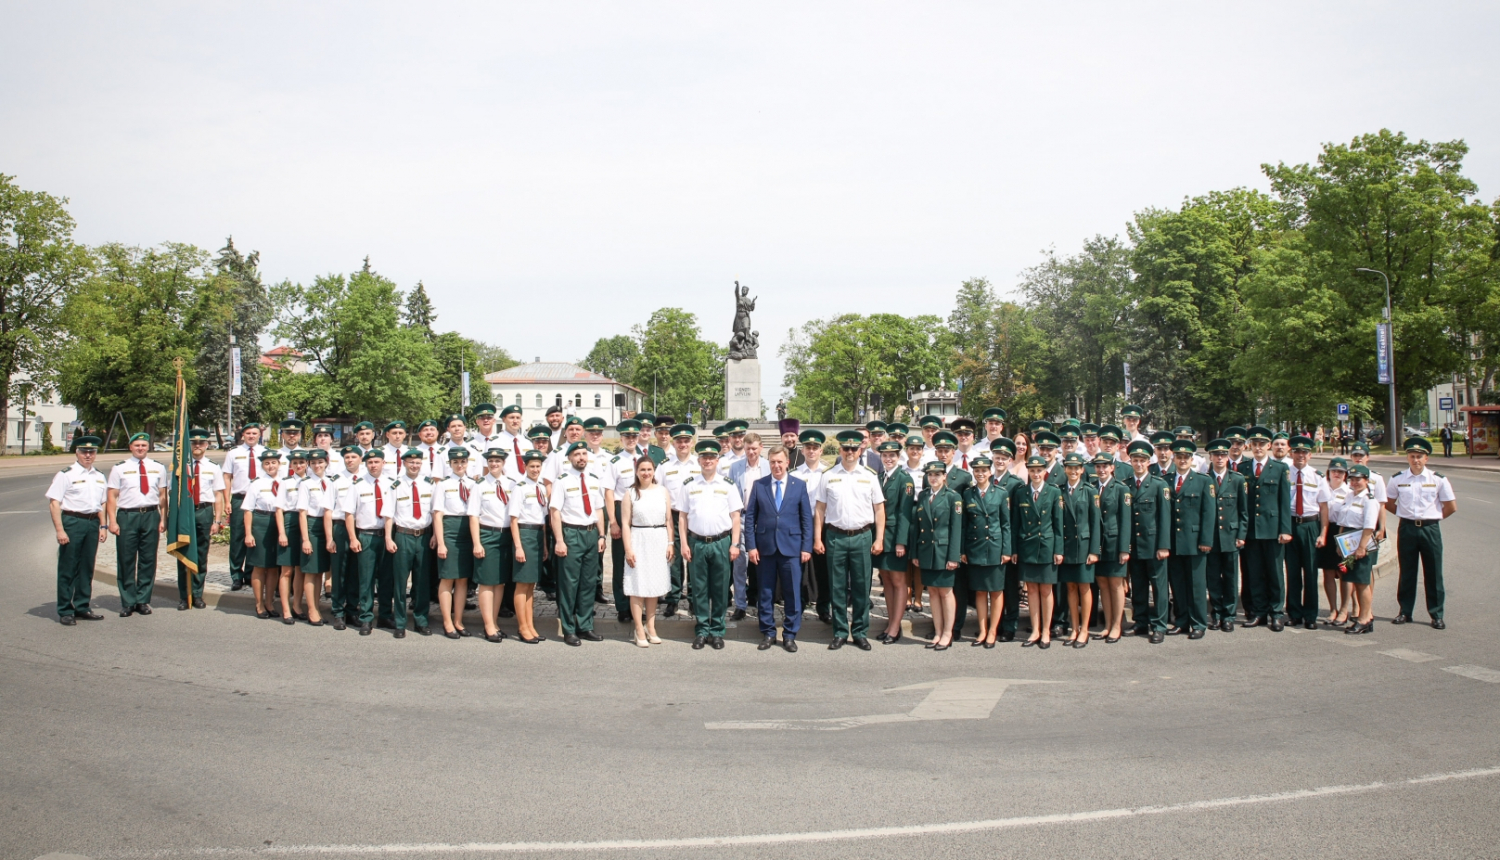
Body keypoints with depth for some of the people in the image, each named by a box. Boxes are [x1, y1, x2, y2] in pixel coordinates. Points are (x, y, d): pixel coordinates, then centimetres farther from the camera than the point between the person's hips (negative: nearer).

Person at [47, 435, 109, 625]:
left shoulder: (100, 477, 14)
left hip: (92, 523, 5)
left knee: (87, 568, 11)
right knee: (67, 568, 0)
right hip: (72, 522, -5)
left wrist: (103, 526, 9)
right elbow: (54, 503, -9)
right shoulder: (66, 475, -5)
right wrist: (60, 530, -15)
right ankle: (65, 611, 8)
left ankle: (82, 607, 21)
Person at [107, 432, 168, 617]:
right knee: (126, 560, 2)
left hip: (151, 515, 2)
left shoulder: (158, 468, 10)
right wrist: (112, 521, -7)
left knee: (148, 560, 6)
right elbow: (112, 496, 1)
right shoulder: (119, 468, 4)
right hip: (127, 516, -2)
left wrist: (163, 519, 2)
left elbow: (163, 495, 9)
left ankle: (143, 600, 16)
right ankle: (128, 602, 13)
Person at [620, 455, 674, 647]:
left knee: (654, 584, 10)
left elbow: (668, 519, 7)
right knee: (638, 585, 0)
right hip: (639, 540, -3)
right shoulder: (630, 493, -1)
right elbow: (625, 523, -4)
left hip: (659, 540, 3)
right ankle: (639, 631, 7)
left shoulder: (662, 491, 6)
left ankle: (651, 627, 21)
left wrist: (670, 543, 0)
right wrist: (628, 549, -9)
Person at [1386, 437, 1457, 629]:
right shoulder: (1397, 479, 1)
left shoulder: (1438, 479, -3)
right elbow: (1388, 503, 13)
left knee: (1433, 573, 4)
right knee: (1406, 573, 9)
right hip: (1407, 528, 1)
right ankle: (1405, 611, 18)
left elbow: (1452, 507, 4)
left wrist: (1434, 517, 5)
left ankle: (1436, 615, 13)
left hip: (1430, 529, -1)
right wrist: (1404, 514, 5)